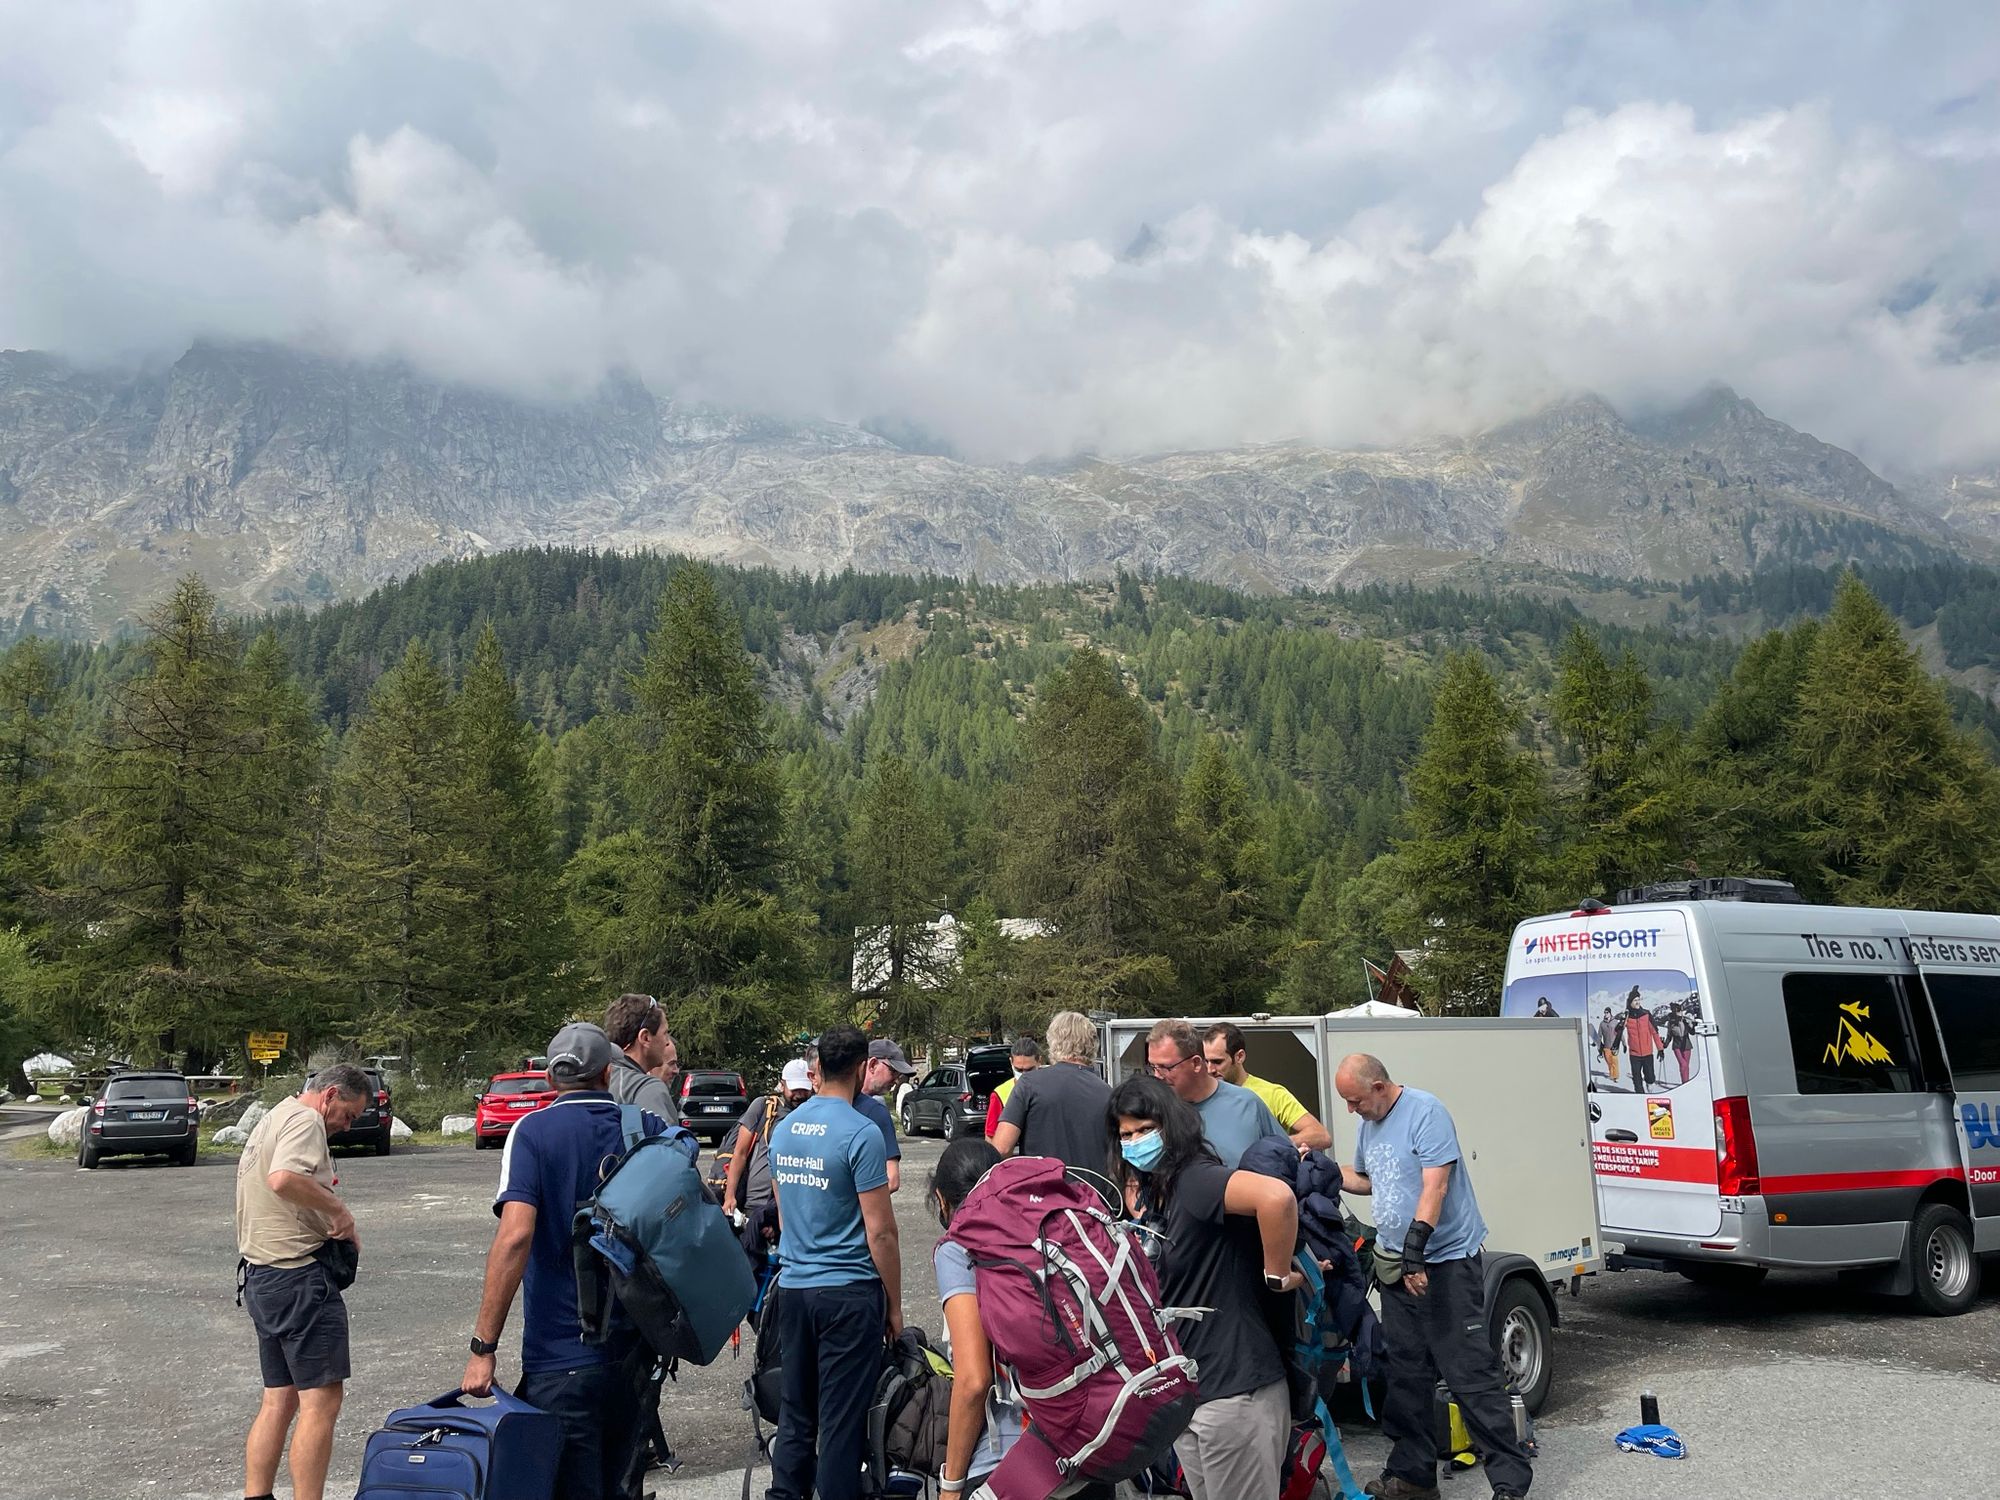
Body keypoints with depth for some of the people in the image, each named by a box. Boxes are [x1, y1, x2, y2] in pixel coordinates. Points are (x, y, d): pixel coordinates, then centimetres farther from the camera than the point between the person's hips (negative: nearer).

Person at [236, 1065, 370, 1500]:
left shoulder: (270, 1121, 21)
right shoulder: (305, 1120, -12)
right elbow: (284, 1179, -31)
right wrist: (340, 1211, -20)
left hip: (260, 1275, 10)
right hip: (299, 1273, -10)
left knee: (279, 1399, 15)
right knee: (321, 1400, -7)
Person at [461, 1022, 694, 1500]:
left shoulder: (533, 1130, -8)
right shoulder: (648, 1128, 4)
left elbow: (516, 1234, -19)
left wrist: (483, 1347, -17)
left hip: (562, 1356, -4)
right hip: (635, 1349, 5)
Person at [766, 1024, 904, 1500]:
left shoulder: (784, 1128, 5)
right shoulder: (861, 1132, -15)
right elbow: (879, 1232, -14)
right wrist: (894, 1304, -4)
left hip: (793, 1287, 6)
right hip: (849, 1290, -6)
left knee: (796, 1412, 16)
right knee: (842, 1421, 3)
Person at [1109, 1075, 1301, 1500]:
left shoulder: (1194, 1180, -19)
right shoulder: (1150, 1194, 9)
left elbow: (1276, 1196, -35)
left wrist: (1278, 1275, -23)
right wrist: (1137, 1209, 3)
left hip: (1236, 1389, -9)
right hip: (1183, 1389, 9)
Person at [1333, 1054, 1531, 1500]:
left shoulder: (1426, 1112, -15)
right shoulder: (1367, 1125, 11)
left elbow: (1435, 1185, -23)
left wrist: (1415, 1244, -29)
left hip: (1447, 1262, -8)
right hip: (1397, 1264, 8)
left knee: (1471, 1375, -7)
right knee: (1406, 1378, 12)